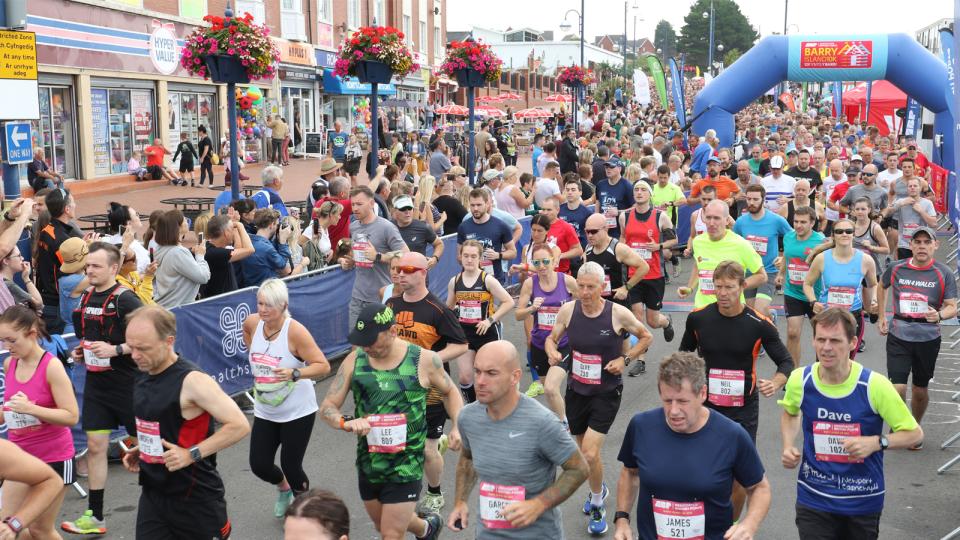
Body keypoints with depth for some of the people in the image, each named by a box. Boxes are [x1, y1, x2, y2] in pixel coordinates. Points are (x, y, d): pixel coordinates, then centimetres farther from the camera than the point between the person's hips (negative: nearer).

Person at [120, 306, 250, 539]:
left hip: (196, 498, -7)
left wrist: (191, 454, -26)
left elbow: (239, 425, -25)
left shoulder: (192, 381, -21)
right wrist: (140, 450, 6)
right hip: (153, 494, 7)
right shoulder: (144, 378, 4)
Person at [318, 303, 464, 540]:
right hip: (368, 464, 4)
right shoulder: (354, 361, -7)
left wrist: (457, 426, -9)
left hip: (406, 467, -4)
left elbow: (449, 391, 7)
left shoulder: (424, 360, -12)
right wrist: (347, 422, -27)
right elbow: (327, 407, -5)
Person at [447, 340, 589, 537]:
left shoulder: (540, 422, -24)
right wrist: (460, 502, 0)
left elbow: (579, 469, -14)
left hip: (537, 533, -4)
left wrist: (538, 505, -23)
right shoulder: (468, 417, -8)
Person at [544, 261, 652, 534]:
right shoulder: (568, 310, -9)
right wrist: (552, 352, -15)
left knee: (590, 454, -13)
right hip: (576, 390, 4)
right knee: (583, 450, 18)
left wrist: (625, 359, -12)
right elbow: (551, 338, 7)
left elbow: (646, 337, 0)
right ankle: (598, 490, 48)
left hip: (607, 392, -4)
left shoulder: (618, 313, -16)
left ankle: (597, 505, 13)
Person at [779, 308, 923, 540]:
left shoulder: (875, 385, -17)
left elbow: (914, 433, -7)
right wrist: (788, 447, -3)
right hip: (813, 498, 1)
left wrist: (876, 442, -24)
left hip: (863, 501, 0)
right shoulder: (800, 380, -9)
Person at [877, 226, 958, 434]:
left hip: (928, 337, 0)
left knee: (920, 390, 13)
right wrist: (881, 317, 15)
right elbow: (882, 286, 20)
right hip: (898, 336, 0)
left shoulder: (944, 274, -5)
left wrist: (939, 315, -29)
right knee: (898, 387, -10)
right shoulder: (896, 268, -1)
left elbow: (952, 307, -6)